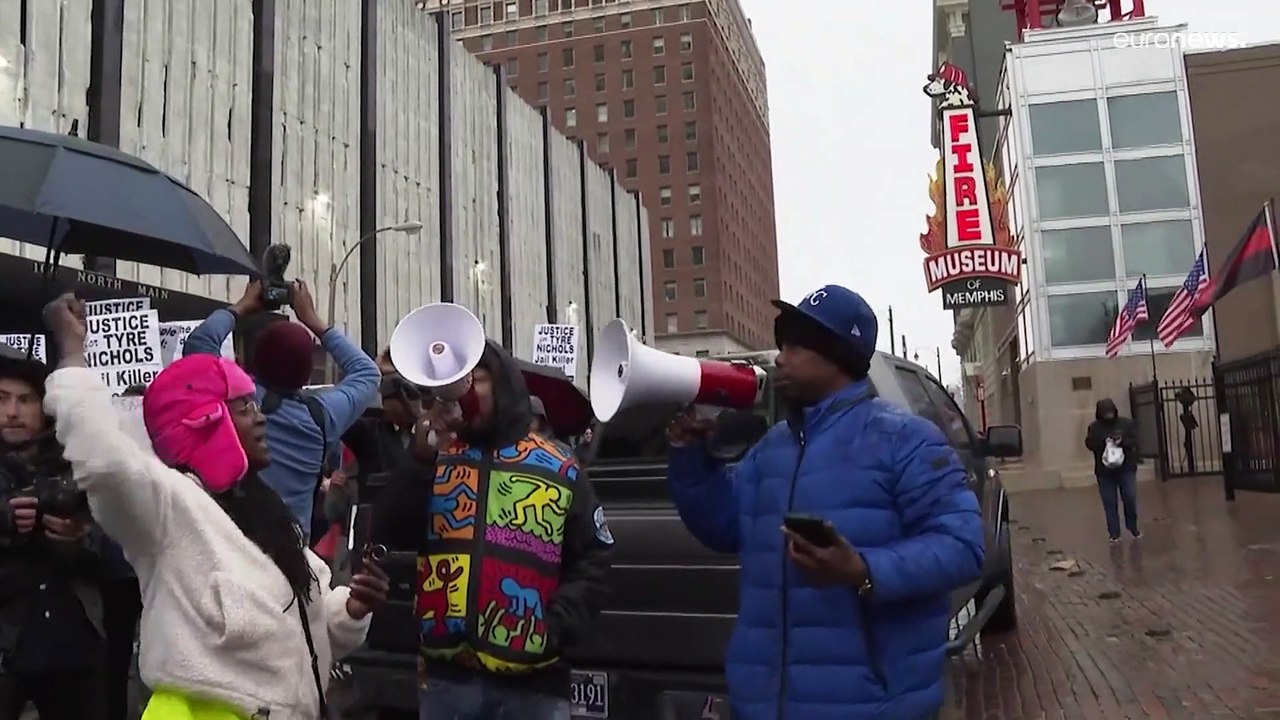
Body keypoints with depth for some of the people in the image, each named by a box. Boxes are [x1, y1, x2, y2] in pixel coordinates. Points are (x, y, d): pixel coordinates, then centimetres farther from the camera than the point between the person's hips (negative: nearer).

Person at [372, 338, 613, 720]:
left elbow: (592, 560, 4)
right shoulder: (434, 460, 10)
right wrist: (421, 459, -11)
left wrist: (557, 627, -9)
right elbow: (388, 535, -1)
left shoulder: (559, 468, 4)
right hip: (447, 673, 2)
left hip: (532, 676, -1)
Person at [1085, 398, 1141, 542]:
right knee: (1110, 503, 1)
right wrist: (1103, 442, -22)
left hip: (1126, 468, 0)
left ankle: (1133, 527, 20)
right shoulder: (1094, 427, 2)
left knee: (1130, 498, -3)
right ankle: (1114, 533, 8)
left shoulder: (1126, 423, 3)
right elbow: (1089, 444, -5)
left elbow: (1135, 440, -1)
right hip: (1105, 472, 0)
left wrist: (1122, 442, -20)